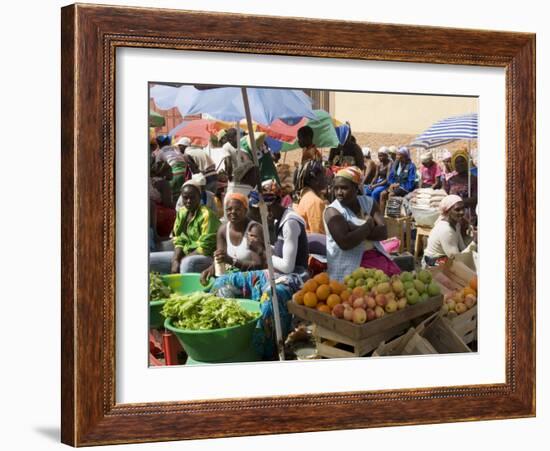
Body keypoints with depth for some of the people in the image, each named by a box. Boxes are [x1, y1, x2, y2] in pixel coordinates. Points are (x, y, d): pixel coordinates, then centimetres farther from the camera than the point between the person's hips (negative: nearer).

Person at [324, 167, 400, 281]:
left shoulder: (369, 202, 7)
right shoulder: (333, 211, -8)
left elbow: (383, 232, -4)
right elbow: (344, 243, -22)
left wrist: (355, 229, -15)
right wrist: (368, 225, -10)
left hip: (376, 255, 5)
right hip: (350, 265, -5)